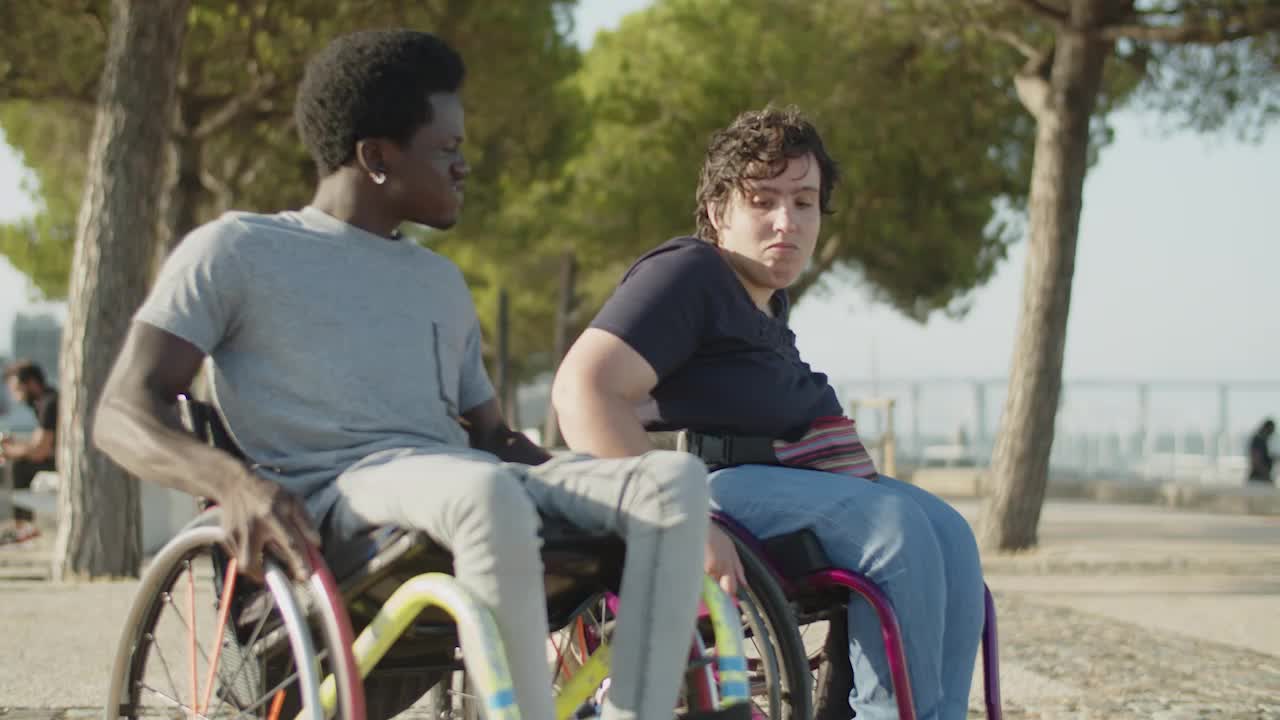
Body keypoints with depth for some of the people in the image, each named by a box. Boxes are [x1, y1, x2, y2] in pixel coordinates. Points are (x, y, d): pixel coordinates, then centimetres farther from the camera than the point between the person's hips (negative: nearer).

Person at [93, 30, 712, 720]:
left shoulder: (440, 282, 29)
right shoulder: (235, 249, 11)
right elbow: (122, 413, 1)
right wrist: (230, 479, -21)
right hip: (332, 495, -6)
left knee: (676, 477, -22)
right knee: (485, 493, -40)